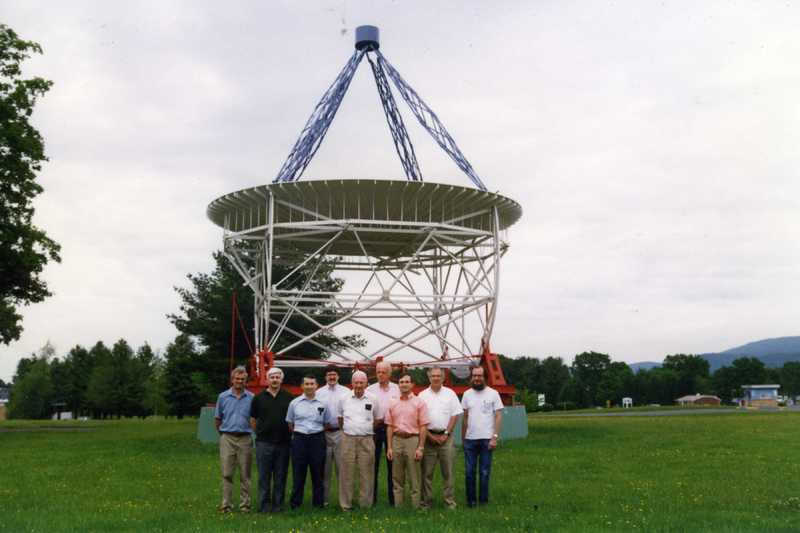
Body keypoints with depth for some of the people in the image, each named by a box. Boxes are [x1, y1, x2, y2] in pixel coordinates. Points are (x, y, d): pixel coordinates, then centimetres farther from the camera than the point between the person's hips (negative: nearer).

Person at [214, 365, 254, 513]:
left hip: (245, 438, 0)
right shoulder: (223, 397, 5)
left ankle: (245, 504, 9)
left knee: (245, 474, 4)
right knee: (227, 473, 0)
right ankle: (226, 504, 3)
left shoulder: (251, 398, 3)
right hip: (227, 438, 0)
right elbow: (217, 419, 13)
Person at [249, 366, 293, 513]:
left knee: (280, 476, 6)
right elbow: (253, 420, 10)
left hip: (283, 442, 1)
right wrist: (259, 433, 5)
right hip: (264, 442, -1)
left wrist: (289, 434, 5)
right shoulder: (259, 398, 4)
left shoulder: (288, 398, 5)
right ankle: (264, 504, 9)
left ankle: (278, 504, 14)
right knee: (264, 476, 2)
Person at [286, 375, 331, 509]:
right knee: (298, 473, 1)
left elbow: (327, 424, 13)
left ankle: (318, 502, 13)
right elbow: (290, 423, 12)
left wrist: (318, 432, 5)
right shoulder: (294, 403, 5)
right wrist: (298, 433, 5)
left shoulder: (322, 404, 5)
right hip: (299, 439, 0)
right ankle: (295, 503, 9)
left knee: (317, 472, 4)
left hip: (317, 439, 0)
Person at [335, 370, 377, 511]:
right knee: (346, 473, 1)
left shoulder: (372, 400, 5)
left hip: (366, 440, 0)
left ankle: (365, 504, 11)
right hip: (348, 439, 0)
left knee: (366, 473, 2)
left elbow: (377, 420, 16)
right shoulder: (344, 399, 5)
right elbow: (340, 418, 17)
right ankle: (345, 504, 7)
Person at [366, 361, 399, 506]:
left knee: (392, 463, 3)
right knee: (374, 462, 3)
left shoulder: (397, 389, 7)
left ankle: (393, 497, 11)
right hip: (374, 428, 0)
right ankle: (372, 497, 10)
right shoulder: (370, 389, 6)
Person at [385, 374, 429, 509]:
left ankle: (415, 507, 4)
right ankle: (397, 507, 14)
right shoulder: (393, 404, 11)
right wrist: (389, 447, 4)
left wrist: (420, 448, -9)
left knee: (414, 478, -1)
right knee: (397, 478, 7)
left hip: (412, 439, -3)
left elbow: (423, 426, -3)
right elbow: (389, 426, 11)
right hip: (397, 440, 4)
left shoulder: (419, 403, 1)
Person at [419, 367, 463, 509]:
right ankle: (426, 501, 7)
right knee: (427, 472, 0)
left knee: (447, 470, 1)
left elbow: (455, 415, 3)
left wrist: (446, 434, -5)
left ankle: (449, 501, 7)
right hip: (429, 437, 0)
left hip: (446, 436, 0)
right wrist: (430, 436, -5)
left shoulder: (450, 393, 6)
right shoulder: (423, 395, 6)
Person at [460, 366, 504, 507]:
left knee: (484, 472, 2)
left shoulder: (493, 393, -2)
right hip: (470, 439, 3)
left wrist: (495, 437, -11)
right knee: (469, 471, 5)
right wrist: (462, 438, 6)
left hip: (486, 439, -3)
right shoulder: (467, 394, 7)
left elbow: (498, 417, -3)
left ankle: (483, 501, 12)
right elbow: (465, 418, 11)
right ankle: (471, 500, 15)